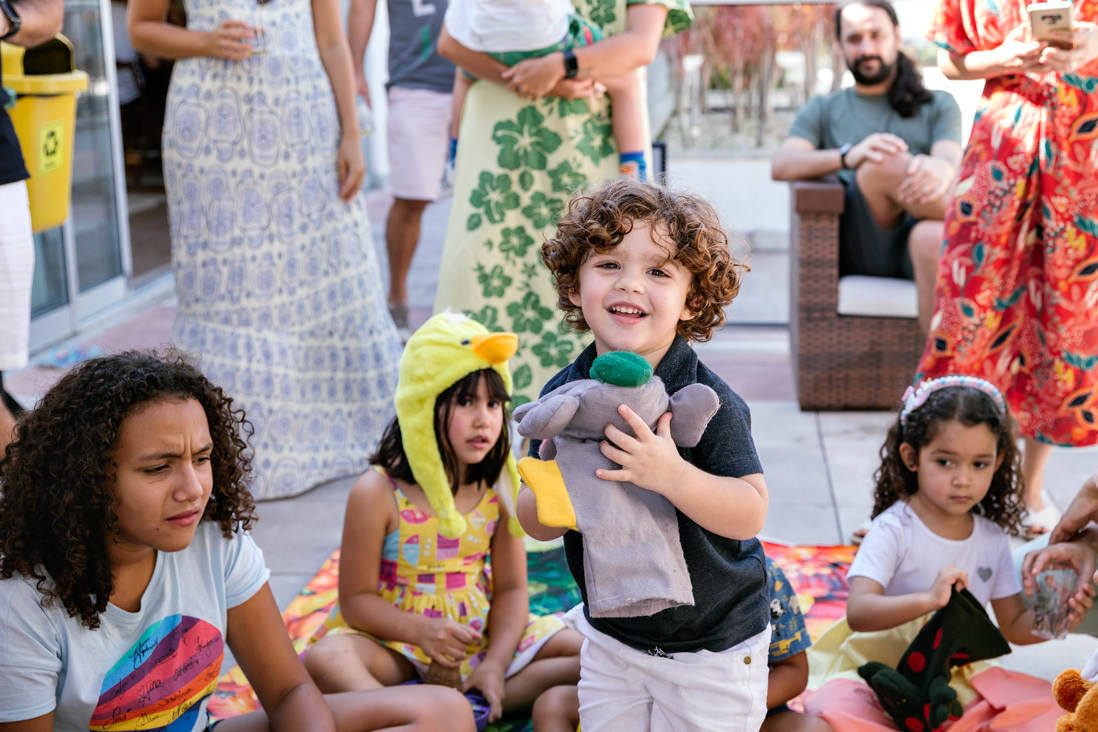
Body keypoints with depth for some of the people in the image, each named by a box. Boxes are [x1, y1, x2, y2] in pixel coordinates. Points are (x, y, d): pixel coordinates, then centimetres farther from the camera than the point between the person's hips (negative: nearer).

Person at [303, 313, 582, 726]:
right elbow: (356, 600, -10)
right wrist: (419, 629, -27)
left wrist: (494, 664, -16)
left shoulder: (499, 490, -3)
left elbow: (510, 589, 0)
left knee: (587, 650, -12)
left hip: (481, 636, 4)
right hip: (395, 642, -4)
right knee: (324, 660, -33)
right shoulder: (378, 494, -14)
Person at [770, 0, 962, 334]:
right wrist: (849, 156, -19)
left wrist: (938, 170, -27)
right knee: (885, 163, -30)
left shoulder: (938, 106, 24)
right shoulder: (823, 110, 24)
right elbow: (781, 166, 3)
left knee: (932, 238, -39)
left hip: (918, 236, 0)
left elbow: (950, 161, 2)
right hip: (854, 247, 0)